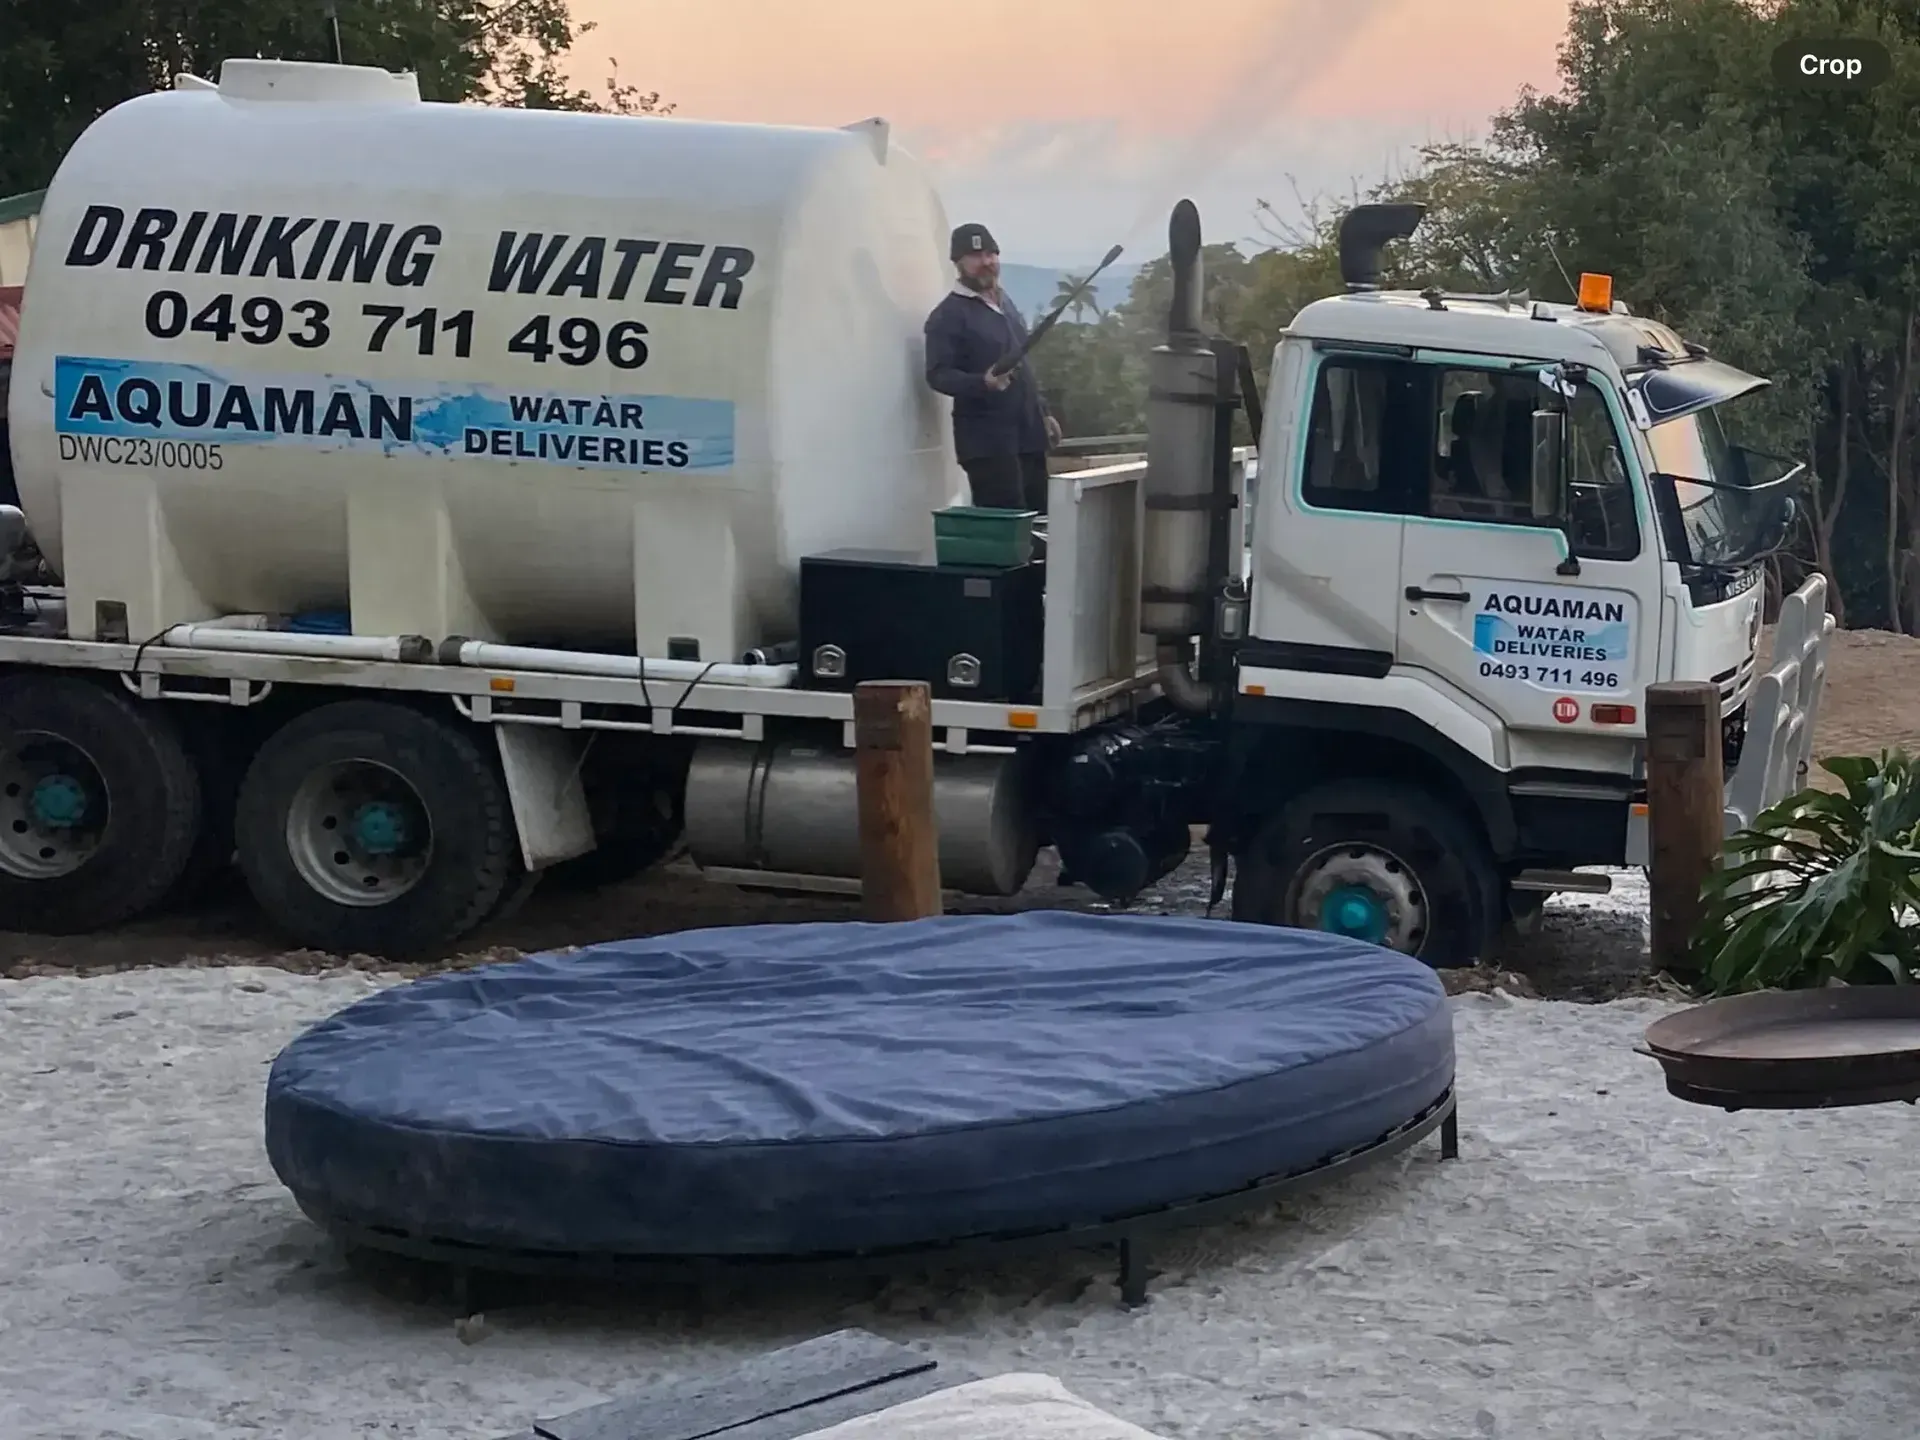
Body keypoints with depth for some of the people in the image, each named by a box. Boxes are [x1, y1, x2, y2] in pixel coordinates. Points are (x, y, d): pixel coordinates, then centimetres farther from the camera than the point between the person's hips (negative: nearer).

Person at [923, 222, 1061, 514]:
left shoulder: (1004, 302, 18)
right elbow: (938, 374, -17)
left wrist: (1043, 411, 24)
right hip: (988, 439, -8)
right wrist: (983, 382, -33)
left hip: (1028, 434, 8)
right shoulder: (948, 315, -8)